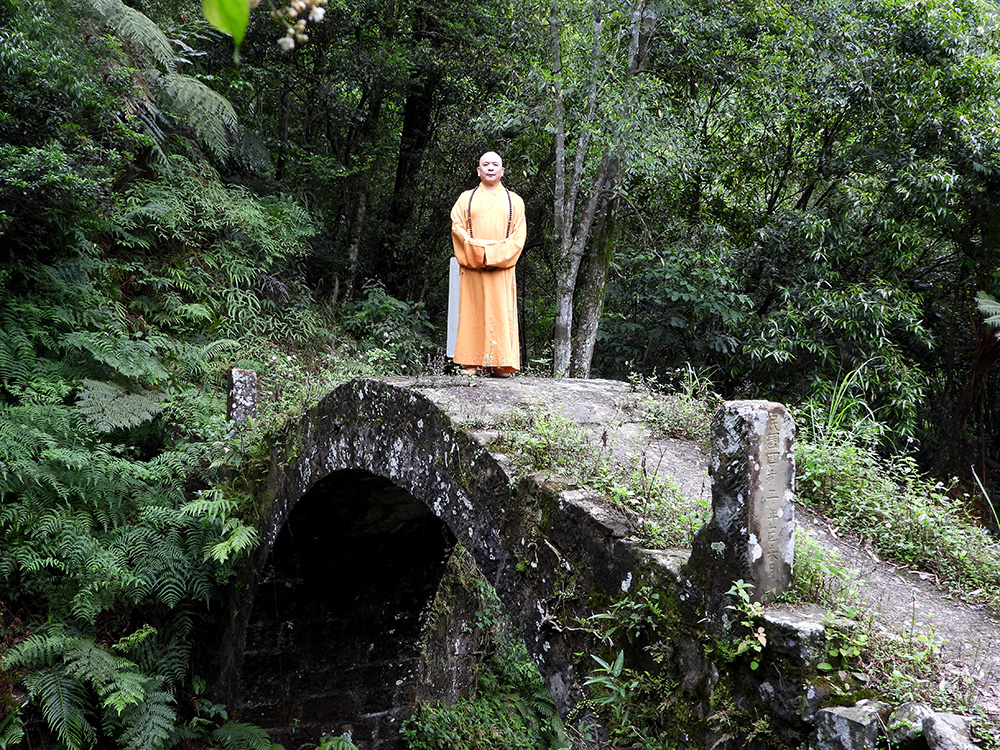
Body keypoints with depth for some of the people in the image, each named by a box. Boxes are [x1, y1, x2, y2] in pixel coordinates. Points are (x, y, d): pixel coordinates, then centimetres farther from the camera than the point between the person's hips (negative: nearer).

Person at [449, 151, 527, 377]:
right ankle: (472, 364, -3)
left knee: (501, 314, -5)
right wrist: (478, 252, -12)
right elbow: (457, 227, 2)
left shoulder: (514, 201, 14)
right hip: (472, 266, 0)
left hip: (502, 268, 0)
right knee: (473, 312, -4)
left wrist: (496, 255, -10)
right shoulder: (466, 198, 14)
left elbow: (518, 235, 4)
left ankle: (500, 363, -4)